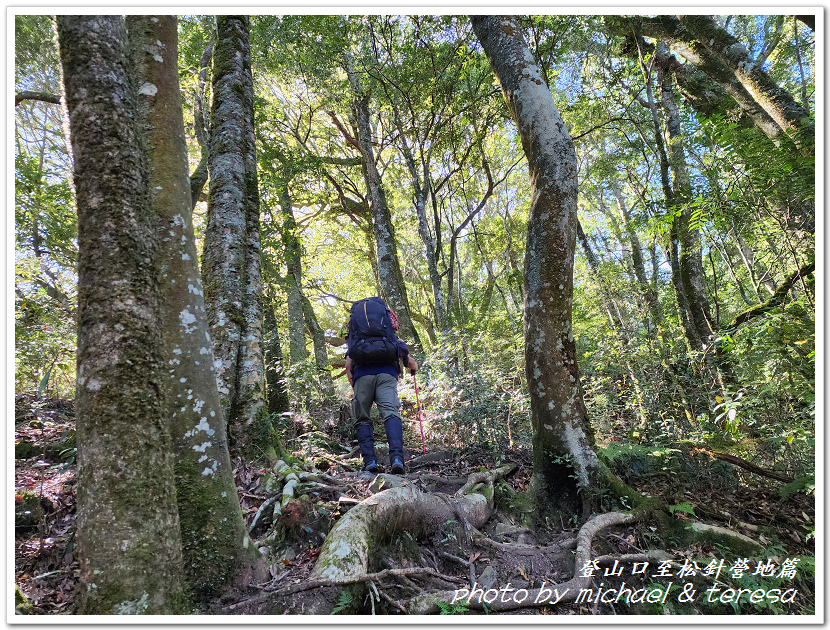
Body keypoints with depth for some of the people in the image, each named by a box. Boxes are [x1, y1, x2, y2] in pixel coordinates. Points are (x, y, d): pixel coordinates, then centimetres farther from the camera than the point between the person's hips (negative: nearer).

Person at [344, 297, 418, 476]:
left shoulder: (354, 340, 31)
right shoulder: (392, 338, 30)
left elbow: (348, 365, 18)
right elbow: (410, 362, 31)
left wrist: (353, 387, 27)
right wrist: (415, 367, 54)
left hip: (362, 374, 1)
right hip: (387, 373, 0)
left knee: (362, 419, 7)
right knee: (391, 413, -12)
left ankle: (370, 462, -7)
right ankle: (397, 458, -32)